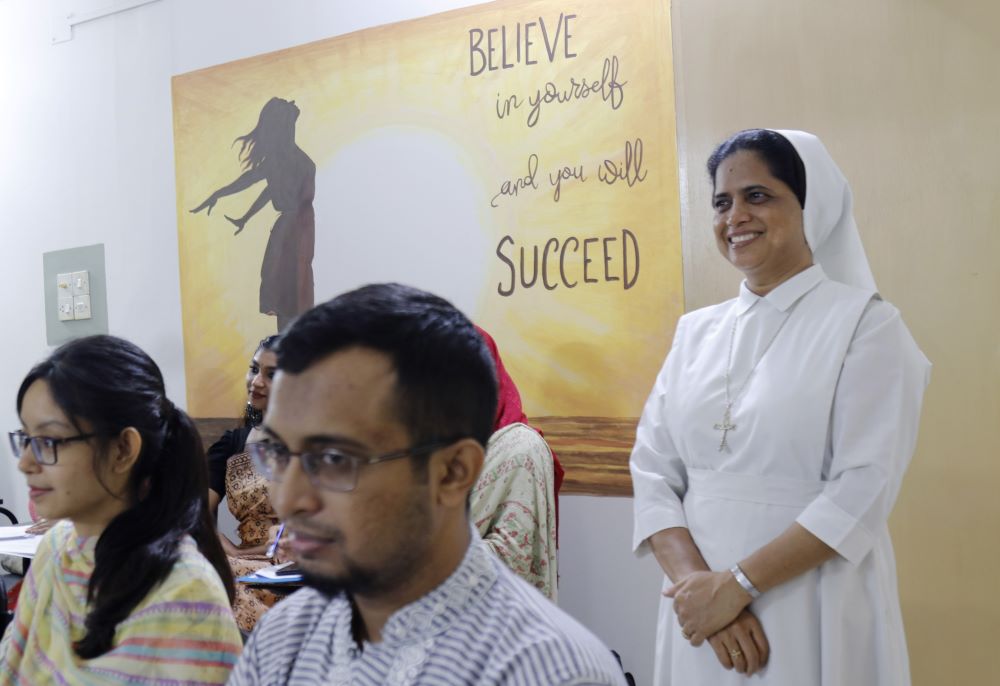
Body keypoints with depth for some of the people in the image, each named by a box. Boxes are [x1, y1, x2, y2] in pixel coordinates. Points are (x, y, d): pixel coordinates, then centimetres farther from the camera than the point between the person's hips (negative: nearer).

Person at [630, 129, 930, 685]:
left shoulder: (864, 323, -5)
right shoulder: (696, 332, 8)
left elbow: (863, 488, -14)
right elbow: (653, 469, 1)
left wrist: (737, 584, -18)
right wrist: (696, 579, -14)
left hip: (811, 611, -4)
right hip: (699, 605, 4)